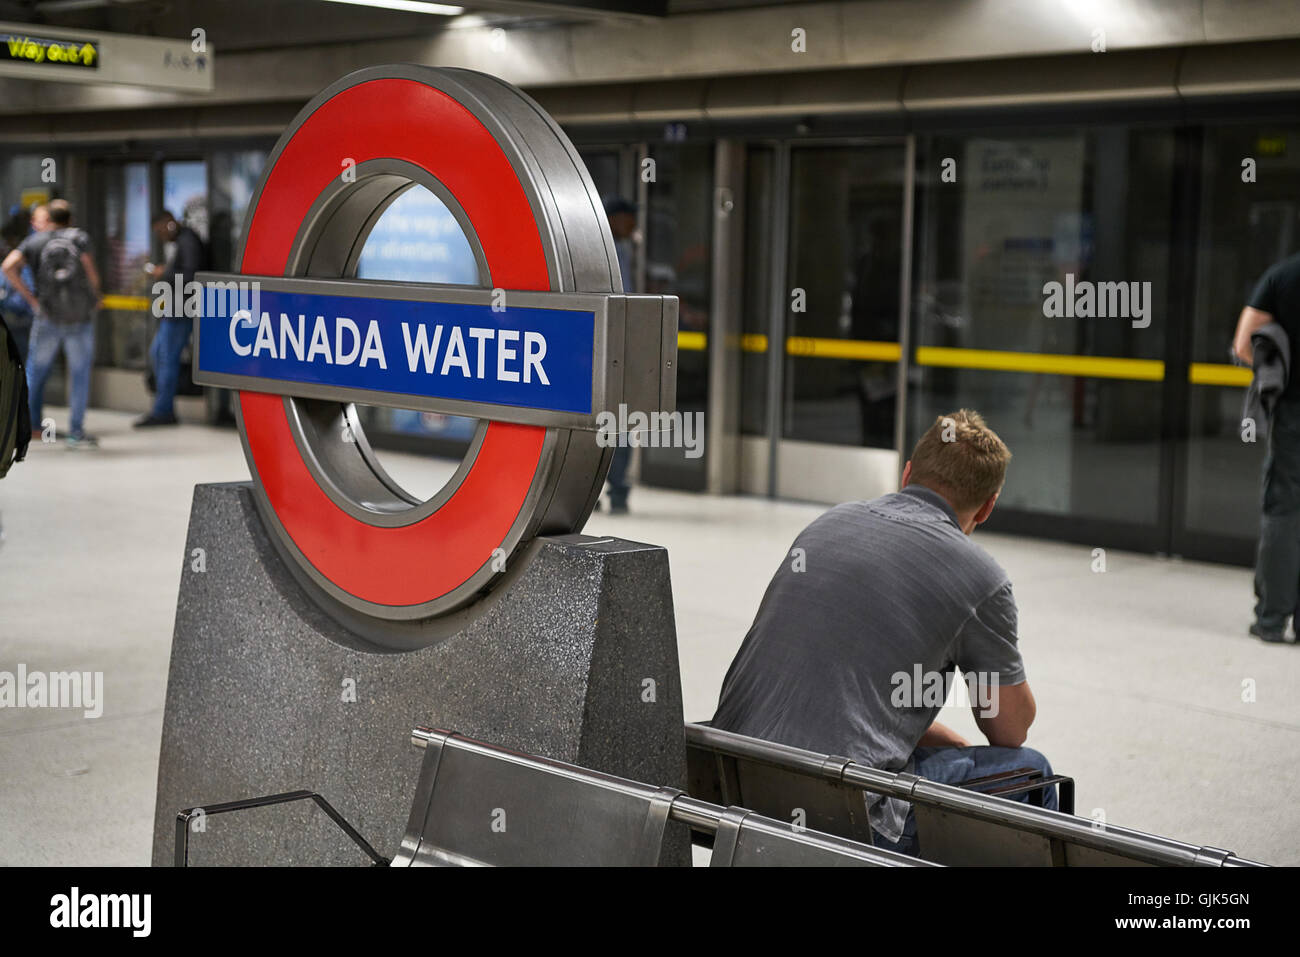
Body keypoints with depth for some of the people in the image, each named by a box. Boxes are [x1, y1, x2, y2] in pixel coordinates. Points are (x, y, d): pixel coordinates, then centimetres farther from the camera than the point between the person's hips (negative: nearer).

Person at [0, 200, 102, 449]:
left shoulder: (34, 241, 7)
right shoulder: (79, 237, 3)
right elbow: (89, 268, -10)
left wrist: (30, 297, -4)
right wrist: (95, 297, 5)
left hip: (48, 317, 1)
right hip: (80, 316, -1)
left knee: (36, 372, 13)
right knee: (80, 374, 5)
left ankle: (30, 424, 10)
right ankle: (76, 432, 4)